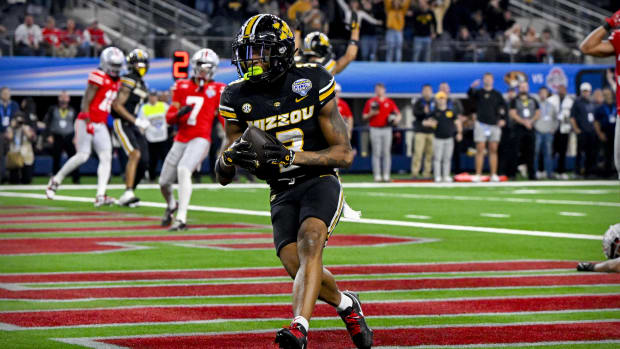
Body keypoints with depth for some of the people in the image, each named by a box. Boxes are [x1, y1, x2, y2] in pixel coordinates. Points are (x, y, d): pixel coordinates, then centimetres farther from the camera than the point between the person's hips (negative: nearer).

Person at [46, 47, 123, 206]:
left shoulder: (116, 82, 13)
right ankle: (55, 181, 13)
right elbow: (86, 101, -14)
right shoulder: (98, 77, -11)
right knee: (82, 156, -8)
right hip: (87, 121, -8)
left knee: (106, 157, -6)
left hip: (101, 125, 8)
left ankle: (100, 195, -12)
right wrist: (88, 122, -20)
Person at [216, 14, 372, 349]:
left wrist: (292, 156, -22)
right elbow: (223, 177, 4)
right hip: (282, 194, 3)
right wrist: (230, 158, -22)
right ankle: (346, 304, 17)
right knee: (296, 264, -14)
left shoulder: (312, 83, -8)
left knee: (309, 243, -30)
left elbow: (344, 154, -7)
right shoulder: (238, 98, 0)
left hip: (320, 182, -3)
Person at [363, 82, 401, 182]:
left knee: (387, 152, 1)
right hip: (375, 130, -1)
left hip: (387, 129, 1)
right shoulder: (370, 102, 5)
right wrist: (371, 114, -12)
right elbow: (364, 117, 7)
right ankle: (377, 175, -1)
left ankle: (386, 175, 4)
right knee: (376, 153, -3)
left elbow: (398, 113, 6)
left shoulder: (390, 102, 9)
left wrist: (397, 118, -15)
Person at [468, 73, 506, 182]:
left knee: (493, 150, 2)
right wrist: (472, 87, -36)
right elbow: (470, 95, -15)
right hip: (481, 124, -2)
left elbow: (503, 106, 14)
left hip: (494, 124, 2)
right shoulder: (478, 92, 5)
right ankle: (478, 174, -6)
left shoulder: (497, 94, 12)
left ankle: (494, 175, 4)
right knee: (480, 150, -5)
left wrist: (503, 119, 1)